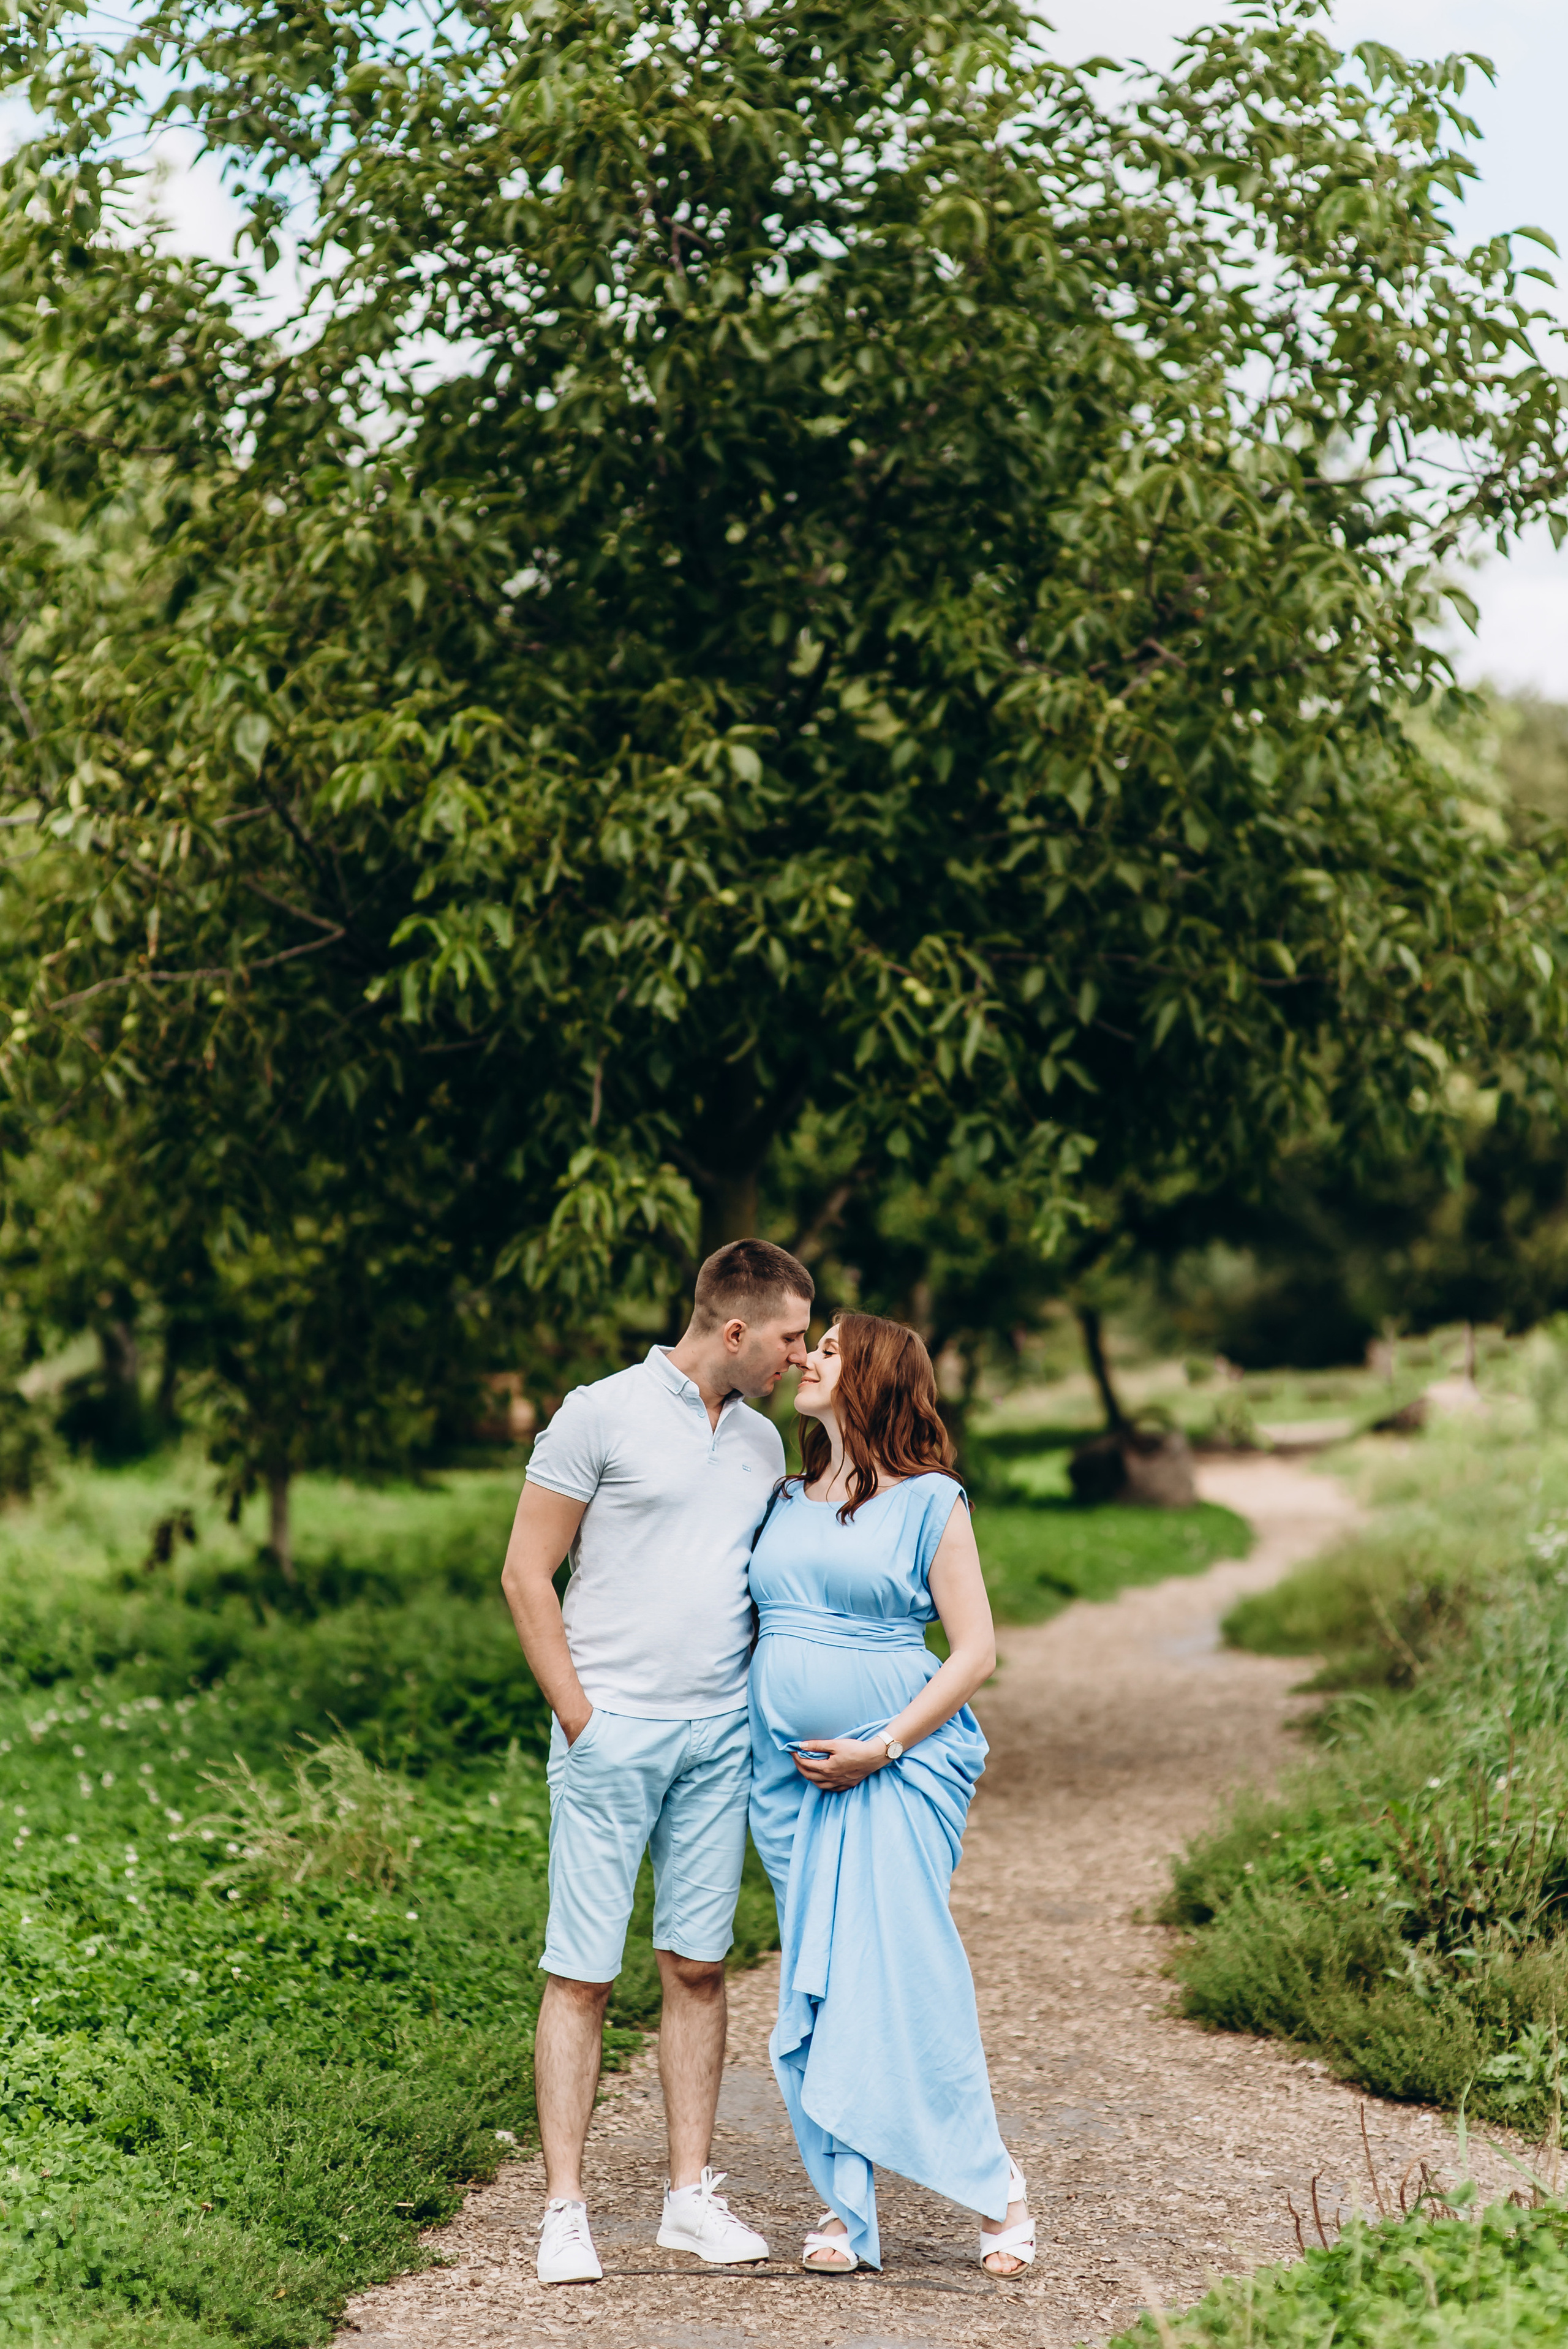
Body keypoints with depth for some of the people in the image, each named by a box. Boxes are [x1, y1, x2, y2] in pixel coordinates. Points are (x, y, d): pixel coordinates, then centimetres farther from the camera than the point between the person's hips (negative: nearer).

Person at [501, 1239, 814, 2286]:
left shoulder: (763, 1443, 14)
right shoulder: (603, 1414, -5)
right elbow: (527, 1573, -5)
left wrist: (765, 1710, 9)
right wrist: (577, 1715, -9)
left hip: (721, 1735, 5)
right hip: (613, 1728, -5)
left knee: (699, 1965, 8)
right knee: (583, 1972, -2)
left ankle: (692, 2196, 15)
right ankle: (565, 2209, 3)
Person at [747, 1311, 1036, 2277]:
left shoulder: (929, 1501, -2)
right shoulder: (785, 1501, 14)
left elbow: (976, 1649, -5)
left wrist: (882, 1747, -12)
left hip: (899, 1769, -6)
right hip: (791, 1771, 6)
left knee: (904, 1974, -9)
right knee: (812, 1991, 4)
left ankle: (996, 2187, 7)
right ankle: (848, 2209, 11)